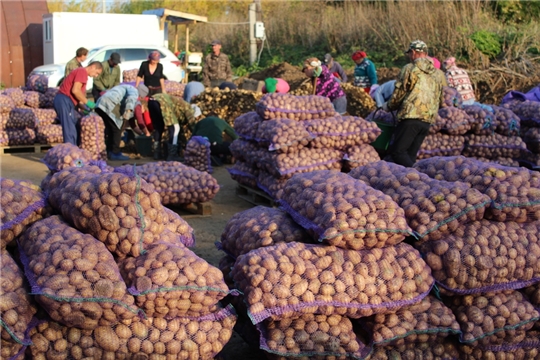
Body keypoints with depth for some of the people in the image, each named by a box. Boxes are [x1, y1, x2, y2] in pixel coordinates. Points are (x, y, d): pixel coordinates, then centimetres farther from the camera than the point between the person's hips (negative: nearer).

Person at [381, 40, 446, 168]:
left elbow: (398, 94, -1)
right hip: (428, 121, 7)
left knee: (397, 151, -7)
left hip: (411, 117, -7)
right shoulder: (439, 74, 17)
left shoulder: (409, 69, -2)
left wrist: (388, 106, 18)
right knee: (410, 154, 11)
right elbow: (442, 101, 22)